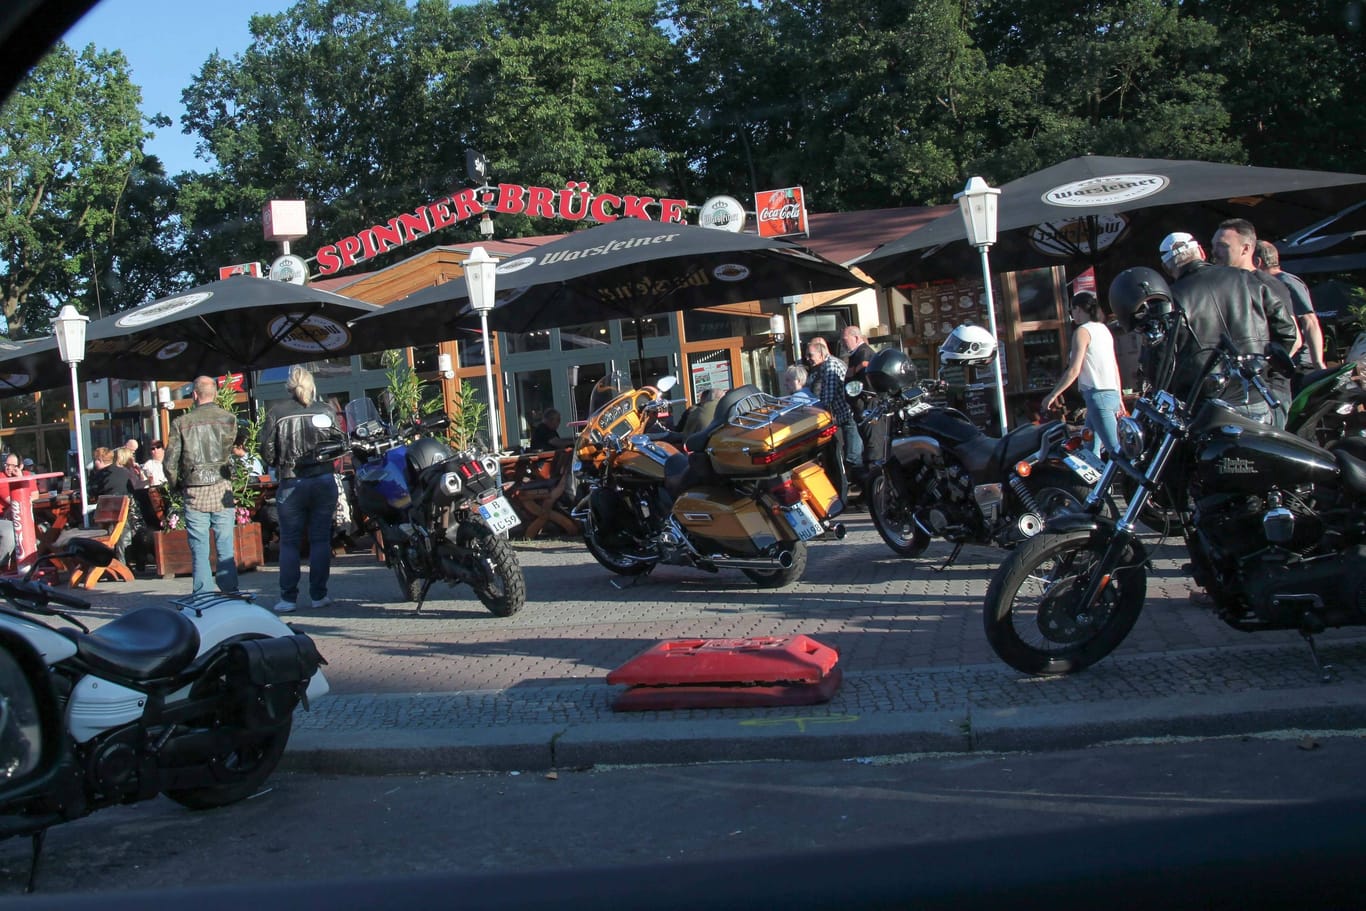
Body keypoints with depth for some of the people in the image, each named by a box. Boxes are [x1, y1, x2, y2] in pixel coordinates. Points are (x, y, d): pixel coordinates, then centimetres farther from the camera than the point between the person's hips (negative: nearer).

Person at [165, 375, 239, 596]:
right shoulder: (228, 419, 0)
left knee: (199, 550, 5)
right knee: (226, 548, 5)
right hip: (222, 490, 0)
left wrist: (177, 486, 15)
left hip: (194, 493, 0)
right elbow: (234, 455, -1)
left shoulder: (181, 423, -1)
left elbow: (170, 463, 0)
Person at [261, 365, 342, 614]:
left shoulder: (277, 413, -4)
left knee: (289, 542, 6)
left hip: (291, 484, -1)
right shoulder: (326, 411, 0)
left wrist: (281, 464, 14)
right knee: (321, 539, 7)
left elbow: (267, 450, -4)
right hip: (324, 481, 1)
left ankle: (288, 598, 4)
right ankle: (319, 595, 7)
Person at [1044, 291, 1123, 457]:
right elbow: (1115, 366, 20)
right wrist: (1119, 398, 25)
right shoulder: (1103, 328, 17)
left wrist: (1053, 395, -8)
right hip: (1112, 393, 9)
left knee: (1115, 449, -15)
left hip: (1097, 395, -9)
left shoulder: (1082, 331, -8)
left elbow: (1074, 370, -14)